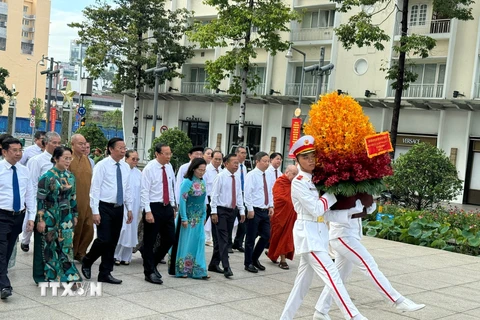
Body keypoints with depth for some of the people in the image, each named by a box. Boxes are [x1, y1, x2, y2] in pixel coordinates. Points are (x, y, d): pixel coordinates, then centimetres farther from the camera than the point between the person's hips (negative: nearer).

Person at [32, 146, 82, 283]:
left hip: (66, 217, 5)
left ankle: (68, 276, 9)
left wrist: (74, 215, 14)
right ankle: (49, 276, 16)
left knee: (67, 245, 3)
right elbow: (40, 199, -12)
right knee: (50, 246, 4)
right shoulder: (47, 177, -11)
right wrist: (40, 220, -14)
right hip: (50, 217, -5)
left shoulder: (70, 176, 6)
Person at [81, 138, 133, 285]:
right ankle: (87, 261, 18)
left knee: (113, 242, 7)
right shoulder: (102, 165, -9)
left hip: (119, 208, 6)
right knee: (104, 240, -10)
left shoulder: (126, 167, 9)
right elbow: (95, 189, -11)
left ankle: (105, 273, 17)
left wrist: (129, 209, 13)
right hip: (104, 207, -6)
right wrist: (95, 212, -15)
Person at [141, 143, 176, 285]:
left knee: (170, 239, 9)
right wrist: (148, 211, -19)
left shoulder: (169, 167, 7)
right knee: (149, 241, 3)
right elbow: (145, 191, -14)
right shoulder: (149, 168, -12)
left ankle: (153, 264, 29)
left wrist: (173, 206, 14)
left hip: (167, 207, 7)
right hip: (154, 207, -7)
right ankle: (149, 272, 15)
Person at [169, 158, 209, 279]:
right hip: (188, 218, -6)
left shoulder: (202, 182, 6)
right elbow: (182, 200, -15)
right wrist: (184, 218, -16)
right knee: (185, 243, 3)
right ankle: (181, 270, 15)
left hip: (199, 219, 6)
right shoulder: (187, 182, -14)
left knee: (198, 243, 6)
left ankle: (198, 271, 12)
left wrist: (204, 215, 11)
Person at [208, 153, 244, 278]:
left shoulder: (237, 179, 11)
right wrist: (214, 212, -14)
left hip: (232, 211, 7)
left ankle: (214, 264, 20)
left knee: (226, 240, 9)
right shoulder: (220, 177, -8)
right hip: (221, 210, -7)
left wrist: (242, 211, 8)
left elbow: (239, 196, 15)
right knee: (223, 239, -10)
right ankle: (226, 267, -13)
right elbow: (214, 194, -9)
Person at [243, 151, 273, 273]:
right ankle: (248, 263, 14)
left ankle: (254, 259, 26)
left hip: (265, 211, 7)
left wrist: (271, 206, 8)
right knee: (251, 238, 3)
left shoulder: (267, 176, 12)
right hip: (255, 211, -7)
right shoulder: (251, 175, -10)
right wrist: (250, 209, -16)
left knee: (266, 236, 9)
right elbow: (247, 193, -13)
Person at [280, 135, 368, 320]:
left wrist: (352, 211, -2)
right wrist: (334, 192, -4)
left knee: (303, 282, 13)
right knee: (332, 277, -12)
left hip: (318, 235, 9)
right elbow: (316, 209, -17)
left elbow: (327, 214, 10)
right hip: (307, 235, -9)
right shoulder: (299, 182, -9)